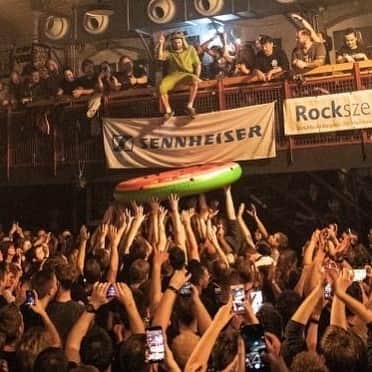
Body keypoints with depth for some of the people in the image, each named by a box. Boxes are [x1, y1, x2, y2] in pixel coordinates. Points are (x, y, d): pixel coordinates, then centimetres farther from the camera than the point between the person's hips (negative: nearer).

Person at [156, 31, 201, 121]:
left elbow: (198, 65, 9)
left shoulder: (190, 49, 12)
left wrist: (197, 77, -6)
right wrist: (161, 44, -11)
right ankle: (168, 111, -16)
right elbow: (159, 57, -5)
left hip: (187, 74, -1)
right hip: (173, 75, 1)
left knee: (194, 81, -39)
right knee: (161, 87, -30)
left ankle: (190, 106, -31)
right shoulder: (169, 52, 13)